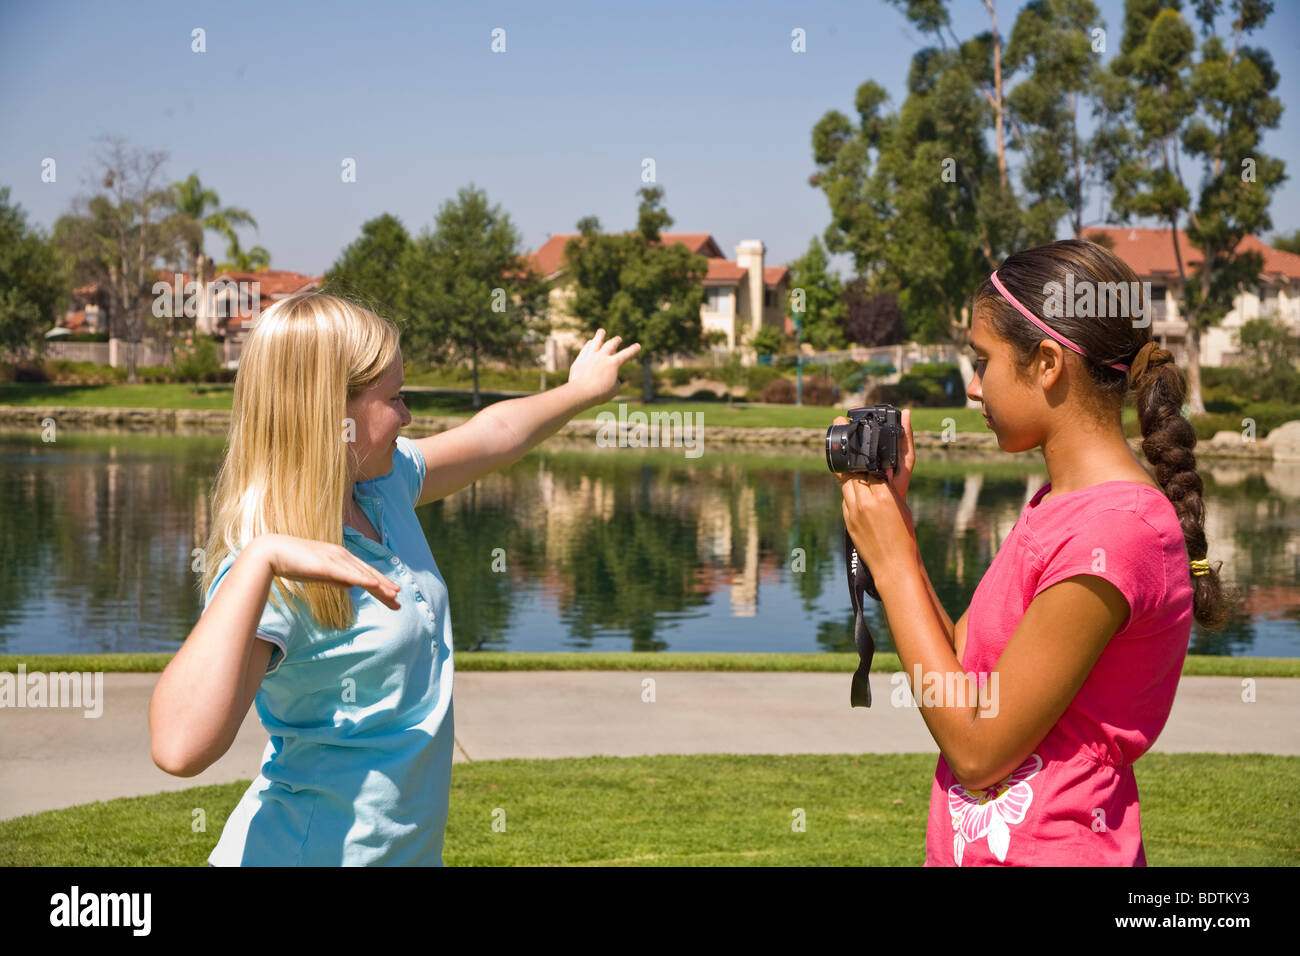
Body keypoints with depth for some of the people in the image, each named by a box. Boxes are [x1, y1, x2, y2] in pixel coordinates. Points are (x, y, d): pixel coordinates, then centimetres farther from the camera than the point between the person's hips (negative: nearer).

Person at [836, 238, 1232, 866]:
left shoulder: (1112, 531, -22)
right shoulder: (1059, 503, 6)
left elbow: (976, 749, -20)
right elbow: (964, 660, 7)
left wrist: (892, 563, -14)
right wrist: (891, 521, 3)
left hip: (1046, 848, -8)